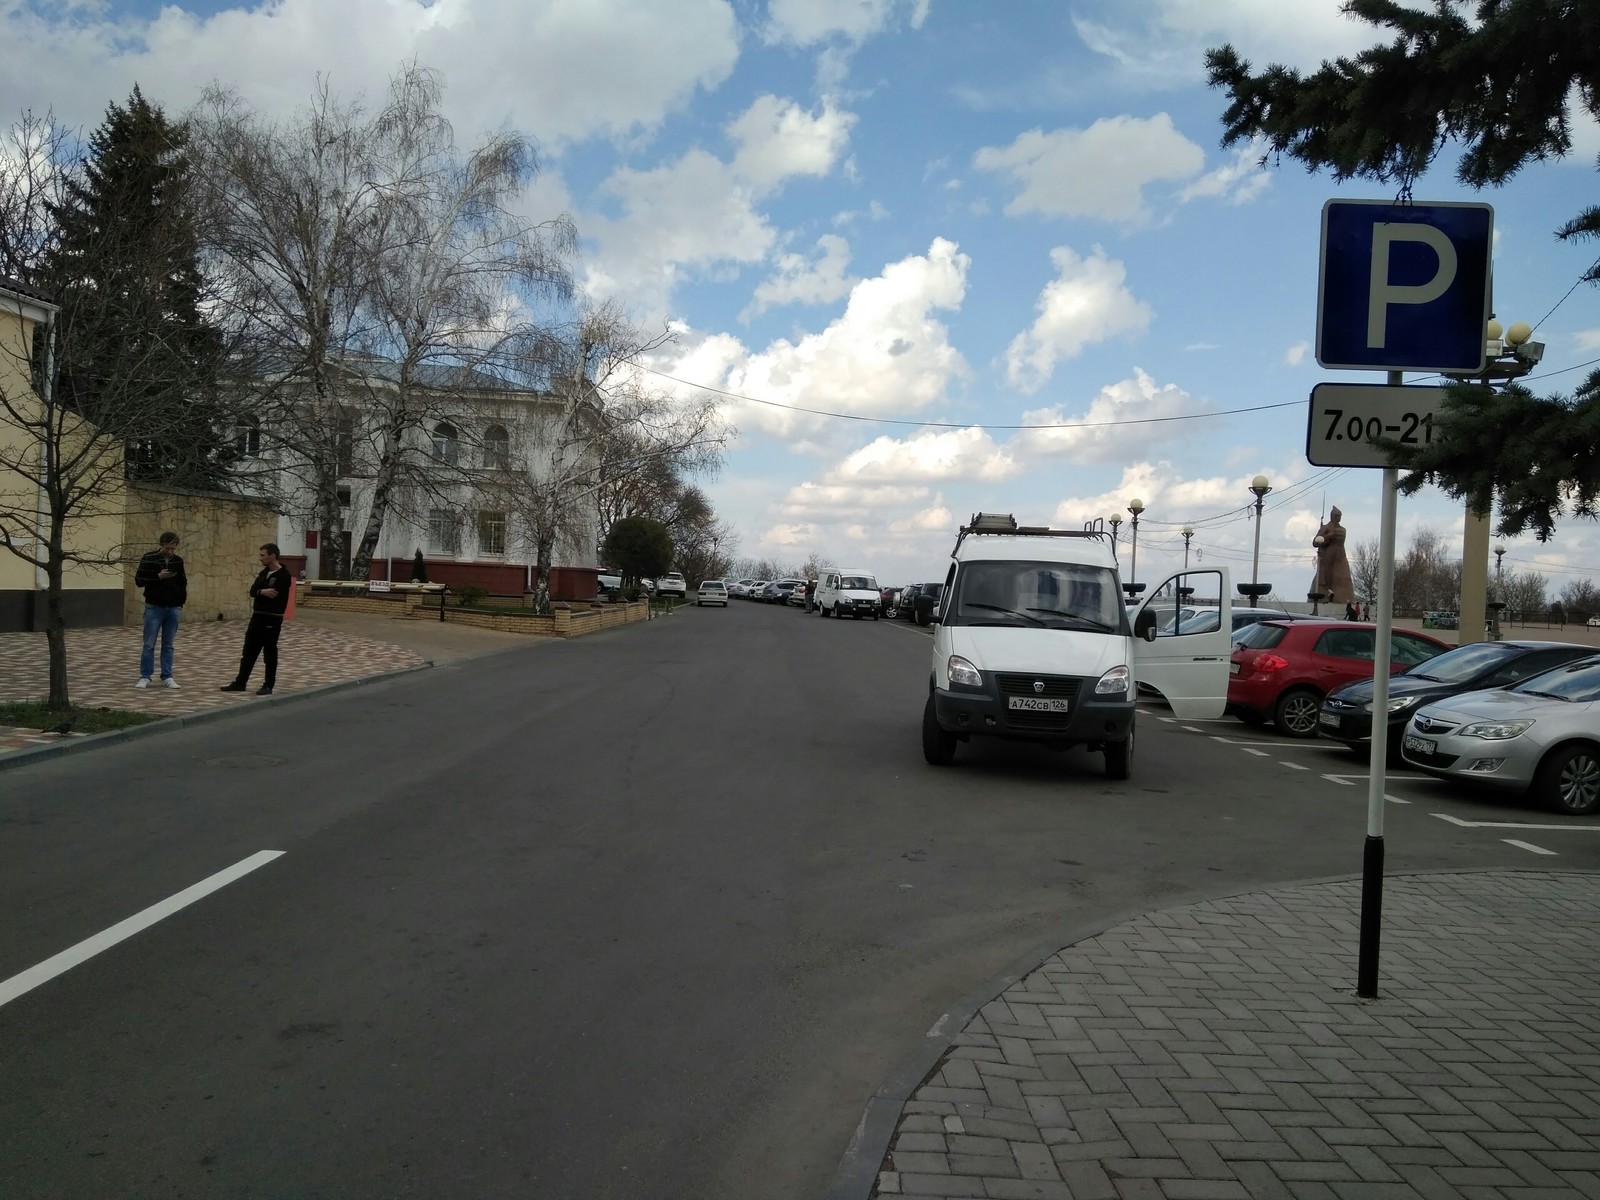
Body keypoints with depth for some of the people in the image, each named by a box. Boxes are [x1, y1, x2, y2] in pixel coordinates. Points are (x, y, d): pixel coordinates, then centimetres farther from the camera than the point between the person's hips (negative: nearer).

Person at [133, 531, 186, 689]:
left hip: (173, 608, 3)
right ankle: (145, 677, 7)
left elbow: (183, 583, 15)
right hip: (154, 607, -3)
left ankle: (167, 677, 12)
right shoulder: (148, 559, -5)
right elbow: (139, 581, -7)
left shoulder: (178, 561, 5)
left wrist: (181, 603, 9)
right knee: (149, 645, -1)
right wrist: (158, 576, -19)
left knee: (168, 645, 7)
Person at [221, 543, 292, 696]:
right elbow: (253, 591, 3)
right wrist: (263, 592, -19)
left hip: (272, 619, -8)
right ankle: (240, 683, 18)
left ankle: (268, 686, 9)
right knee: (249, 650, 11)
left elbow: (274, 595, -20)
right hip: (257, 616, 8)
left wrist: (260, 592, -4)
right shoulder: (264, 573, 13)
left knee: (269, 653, 0)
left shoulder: (284, 575, -12)